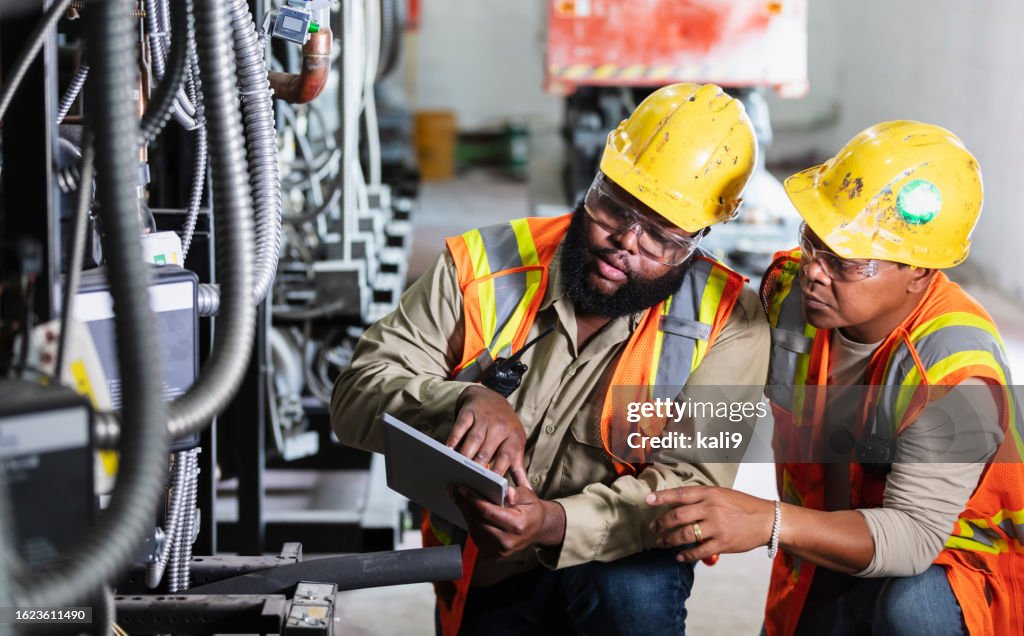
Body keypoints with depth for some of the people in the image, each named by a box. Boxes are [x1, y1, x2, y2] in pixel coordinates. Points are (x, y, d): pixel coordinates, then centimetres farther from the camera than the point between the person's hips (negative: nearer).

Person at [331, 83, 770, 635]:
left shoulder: (725, 322, -13)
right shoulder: (482, 269, -8)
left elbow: (692, 483, -19)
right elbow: (357, 397, -11)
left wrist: (555, 524, -36)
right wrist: (466, 400, -33)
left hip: (621, 563, -1)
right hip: (484, 579, 2)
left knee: (632, 591, -32)